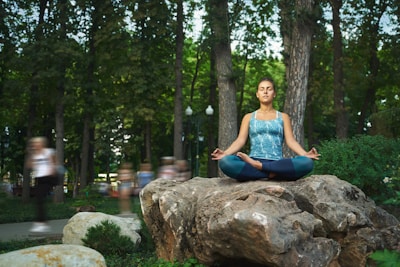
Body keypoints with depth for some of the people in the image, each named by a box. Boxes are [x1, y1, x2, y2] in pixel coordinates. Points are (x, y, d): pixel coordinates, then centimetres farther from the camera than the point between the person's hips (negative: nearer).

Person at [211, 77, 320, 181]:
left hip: (277, 164, 1)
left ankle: (256, 166, -25)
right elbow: (240, 140, 7)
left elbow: (290, 141, 7)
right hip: (253, 162, -1)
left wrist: (305, 154, -14)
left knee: (307, 163, -32)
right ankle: (271, 173, -26)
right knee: (225, 162, -33)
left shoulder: (283, 117, 19)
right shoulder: (249, 117, 19)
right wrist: (225, 153, -14)